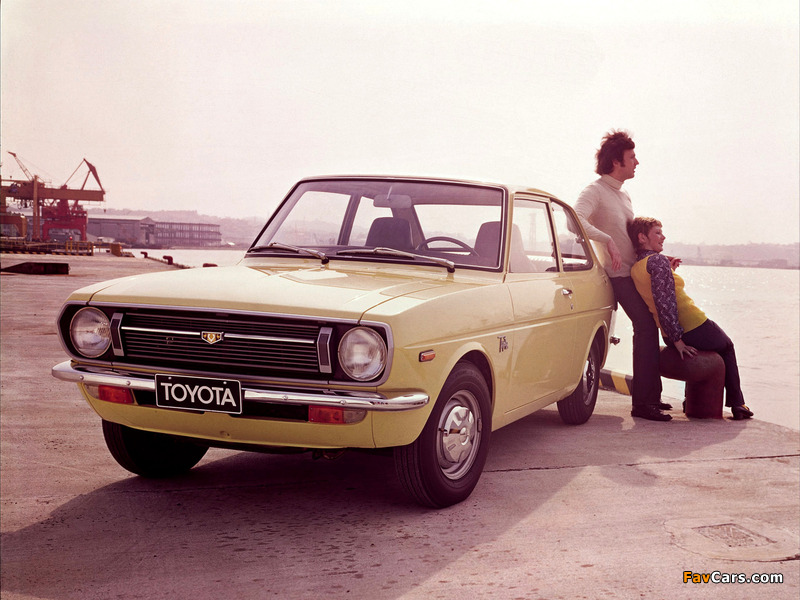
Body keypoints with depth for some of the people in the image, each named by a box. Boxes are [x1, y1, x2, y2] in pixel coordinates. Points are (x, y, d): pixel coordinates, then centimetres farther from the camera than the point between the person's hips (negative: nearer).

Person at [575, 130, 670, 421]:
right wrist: (608, 241, -32)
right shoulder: (595, 191, -10)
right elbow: (575, 221, -29)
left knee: (648, 328, 11)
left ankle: (651, 395, 21)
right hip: (620, 274, -9)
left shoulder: (623, 195, 19)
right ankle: (641, 402, -12)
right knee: (646, 329, -15)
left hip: (636, 271, 9)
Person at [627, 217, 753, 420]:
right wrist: (678, 340, -22)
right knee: (727, 347, 24)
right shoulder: (658, 260, -18)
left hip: (669, 335, 8)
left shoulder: (634, 269, 7)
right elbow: (665, 301, -25)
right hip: (695, 330, -8)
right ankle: (737, 404, 21)